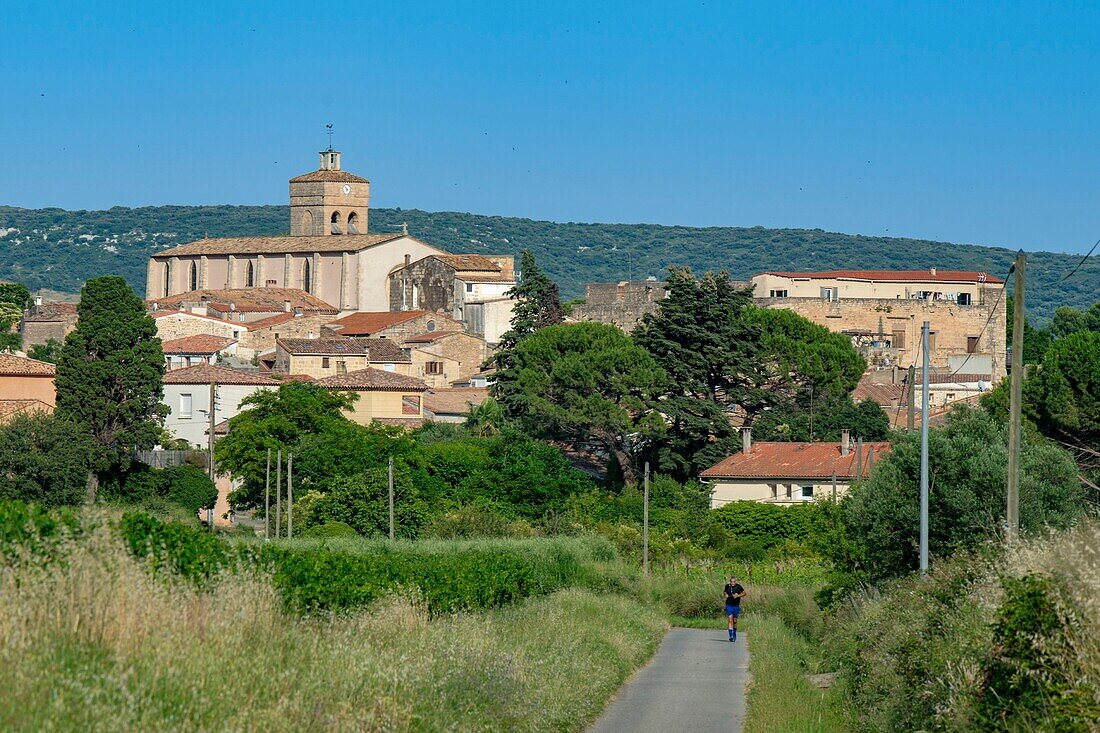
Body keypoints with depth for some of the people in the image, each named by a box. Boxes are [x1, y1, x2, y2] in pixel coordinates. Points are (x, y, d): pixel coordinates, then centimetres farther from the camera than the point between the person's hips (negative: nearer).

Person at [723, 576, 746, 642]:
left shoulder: (738, 586, -5)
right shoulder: (727, 586, 1)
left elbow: (745, 593, 3)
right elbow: (724, 592, 20)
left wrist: (738, 596, -12)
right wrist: (725, 595, -3)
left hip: (736, 605, 0)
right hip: (729, 605, 0)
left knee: (735, 621, 10)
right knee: (730, 620, -11)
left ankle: (734, 635, 28)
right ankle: (731, 635, -16)